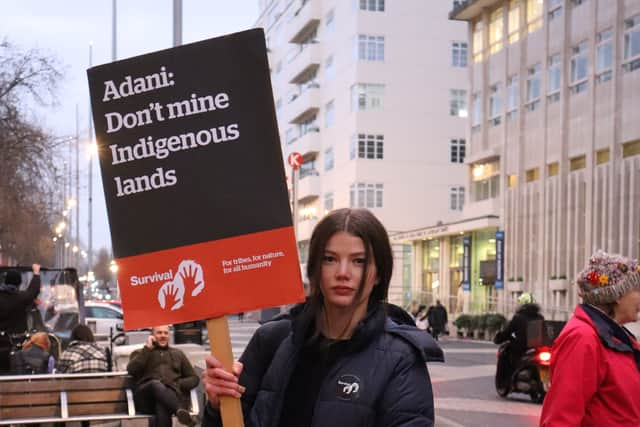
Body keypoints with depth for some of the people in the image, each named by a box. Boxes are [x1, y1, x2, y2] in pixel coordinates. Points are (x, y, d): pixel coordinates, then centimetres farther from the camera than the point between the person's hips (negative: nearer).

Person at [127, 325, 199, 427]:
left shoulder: (178, 353, 31)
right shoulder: (140, 353, 26)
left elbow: (194, 378, 24)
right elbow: (131, 370, 2)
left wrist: (177, 384, 3)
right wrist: (147, 348, 5)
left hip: (172, 394, 1)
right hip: (146, 398, -1)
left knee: (162, 406, -39)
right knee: (156, 384, -39)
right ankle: (180, 411, -63)